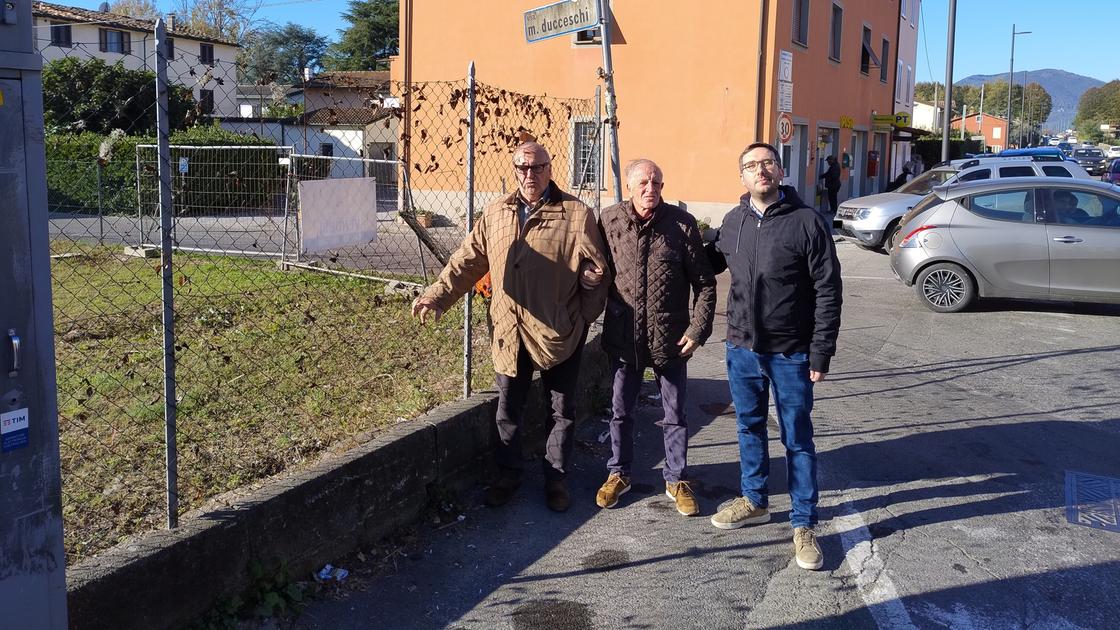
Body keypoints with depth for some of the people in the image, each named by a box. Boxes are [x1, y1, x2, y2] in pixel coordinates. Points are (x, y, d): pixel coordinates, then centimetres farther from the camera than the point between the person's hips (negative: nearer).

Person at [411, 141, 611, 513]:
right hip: (509, 331, 3)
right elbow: (467, 262, 4)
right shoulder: (495, 215, 5)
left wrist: (586, 317, -17)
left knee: (562, 410, 11)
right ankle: (508, 475, 31)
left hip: (558, 332, -3)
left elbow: (597, 269, -6)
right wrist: (437, 296, -8)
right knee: (508, 409, 13)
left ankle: (556, 478, 28)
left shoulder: (577, 215, -7)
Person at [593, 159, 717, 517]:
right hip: (623, 337, 1)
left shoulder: (682, 224, -8)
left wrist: (698, 329, -9)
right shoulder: (609, 222, -5)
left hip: (670, 339, -1)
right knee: (621, 411, 15)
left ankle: (676, 479, 29)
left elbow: (704, 283, -4)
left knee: (674, 414, 12)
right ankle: (619, 473, 34)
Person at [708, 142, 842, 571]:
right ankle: (754, 501, 35)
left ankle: (804, 524, 15)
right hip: (742, 347, 5)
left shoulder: (806, 222, -11)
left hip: (790, 354, -4)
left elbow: (828, 292, -10)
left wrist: (821, 354, -12)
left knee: (797, 438, 4)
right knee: (749, 427, 17)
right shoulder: (733, 221, 3)